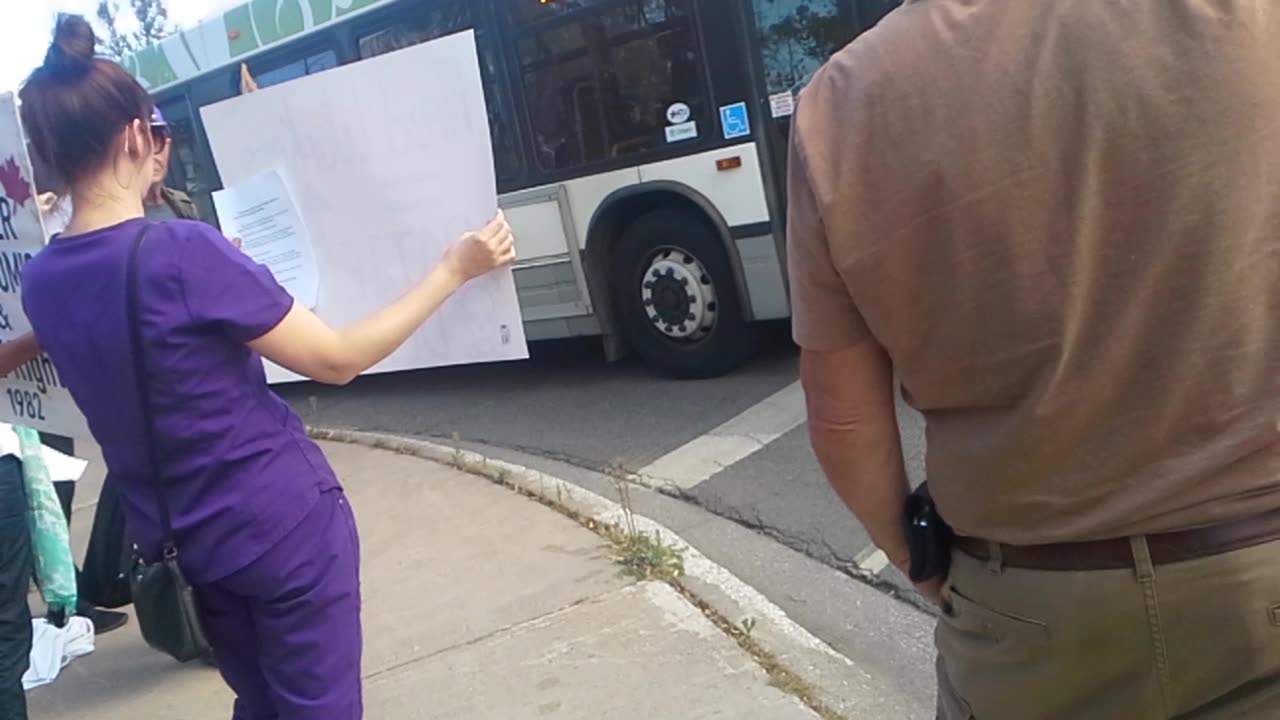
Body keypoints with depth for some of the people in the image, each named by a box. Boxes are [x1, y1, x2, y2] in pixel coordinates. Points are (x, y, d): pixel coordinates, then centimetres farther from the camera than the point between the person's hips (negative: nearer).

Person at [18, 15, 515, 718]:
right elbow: (337, 359, -18)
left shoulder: (41, 281, 0)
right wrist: (453, 269, -12)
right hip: (283, 527, -7)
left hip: (182, 542, 7)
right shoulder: (181, 252, -22)